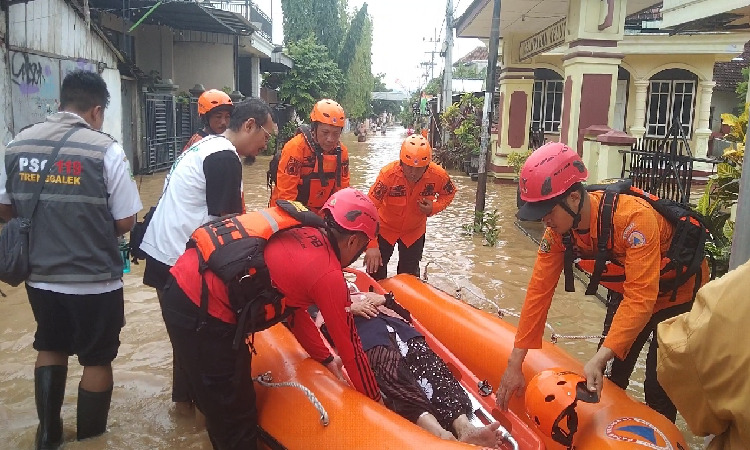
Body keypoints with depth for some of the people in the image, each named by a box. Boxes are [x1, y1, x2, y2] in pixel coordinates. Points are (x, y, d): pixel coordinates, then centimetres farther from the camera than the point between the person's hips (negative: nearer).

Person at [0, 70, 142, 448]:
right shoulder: (105, 149, -15)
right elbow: (125, 222, -12)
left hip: (39, 275, 5)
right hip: (95, 279, -4)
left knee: (50, 348, 26)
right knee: (96, 359, 14)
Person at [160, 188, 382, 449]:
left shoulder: (299, 231, 13)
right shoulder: (329, 274, -8)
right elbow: (349, 344, 4)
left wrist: (326, 359, 33)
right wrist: (374, 399, 20)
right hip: (203, 313, -8)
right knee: (237, 421, 8)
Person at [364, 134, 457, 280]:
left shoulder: (438, 175, -25)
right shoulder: (388, 174, -35)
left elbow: (449, 193, -2)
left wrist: (434, 208, -24)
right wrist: (371, 245, -45)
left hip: (415, 231, 2)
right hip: (385, 228, -2)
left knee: (410, 274, 17)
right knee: (376, 269, 11)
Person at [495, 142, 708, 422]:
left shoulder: (634, 217, -39)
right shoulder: (558, 229, -21)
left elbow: (640, 299, -41)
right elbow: (539, 291, -18)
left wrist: (600, 358, -49)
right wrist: (515, 364, -19)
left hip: (678, 292, -5)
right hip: (627, 288, 5)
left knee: (658, 387, -6)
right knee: (611, 376, 10)